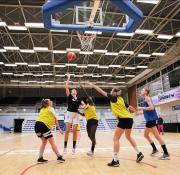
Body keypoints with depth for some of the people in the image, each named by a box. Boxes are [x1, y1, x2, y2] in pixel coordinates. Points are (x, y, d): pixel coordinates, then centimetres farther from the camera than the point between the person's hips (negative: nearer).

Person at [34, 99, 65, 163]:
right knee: (52, 142, 3)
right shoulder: (51, 109, 9)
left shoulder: (42, 109, 27)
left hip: (37, 125, 6)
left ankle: (40, 158, 16)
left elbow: (41, 117, 17)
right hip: (44, 125, -6)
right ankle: (59, 157, 7)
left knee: (44, 141, 20)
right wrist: (59, 129, 13)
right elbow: (55, 120, 9)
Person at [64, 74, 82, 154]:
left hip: (76, 114, 2)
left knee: (74, 131, 2)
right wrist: (68, 78, -1)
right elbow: (66, 87, -5)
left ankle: (74, 147, 12)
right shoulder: (69, 96, 4)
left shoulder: (78, 99, 12)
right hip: (69, 113, -2)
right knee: (67, 130, -5)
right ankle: (65, 147, 3)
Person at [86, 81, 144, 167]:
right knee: (128, 137, 26)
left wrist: (92, 85, 5)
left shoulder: (113, 98, -2)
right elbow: (130, 107, 21)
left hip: (124, 119, -9)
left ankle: (115, 160, -3)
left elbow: (101, 91, -1)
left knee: (116, 139, -3)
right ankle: (139, 153, 30)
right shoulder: (121, 99, 16)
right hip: (129, 119, 9)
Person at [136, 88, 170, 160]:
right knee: (146, 135, 17)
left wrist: (141, 108, -16)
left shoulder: (147, 98, -9)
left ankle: (166, 154, -1)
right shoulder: (146, 99, 19)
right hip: (149, 119, 10)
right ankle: (154, 149, 26)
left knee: (157, 136, -7)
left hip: (151, 119, -10)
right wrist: (140, 112, 24)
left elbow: (152, 108, -22)